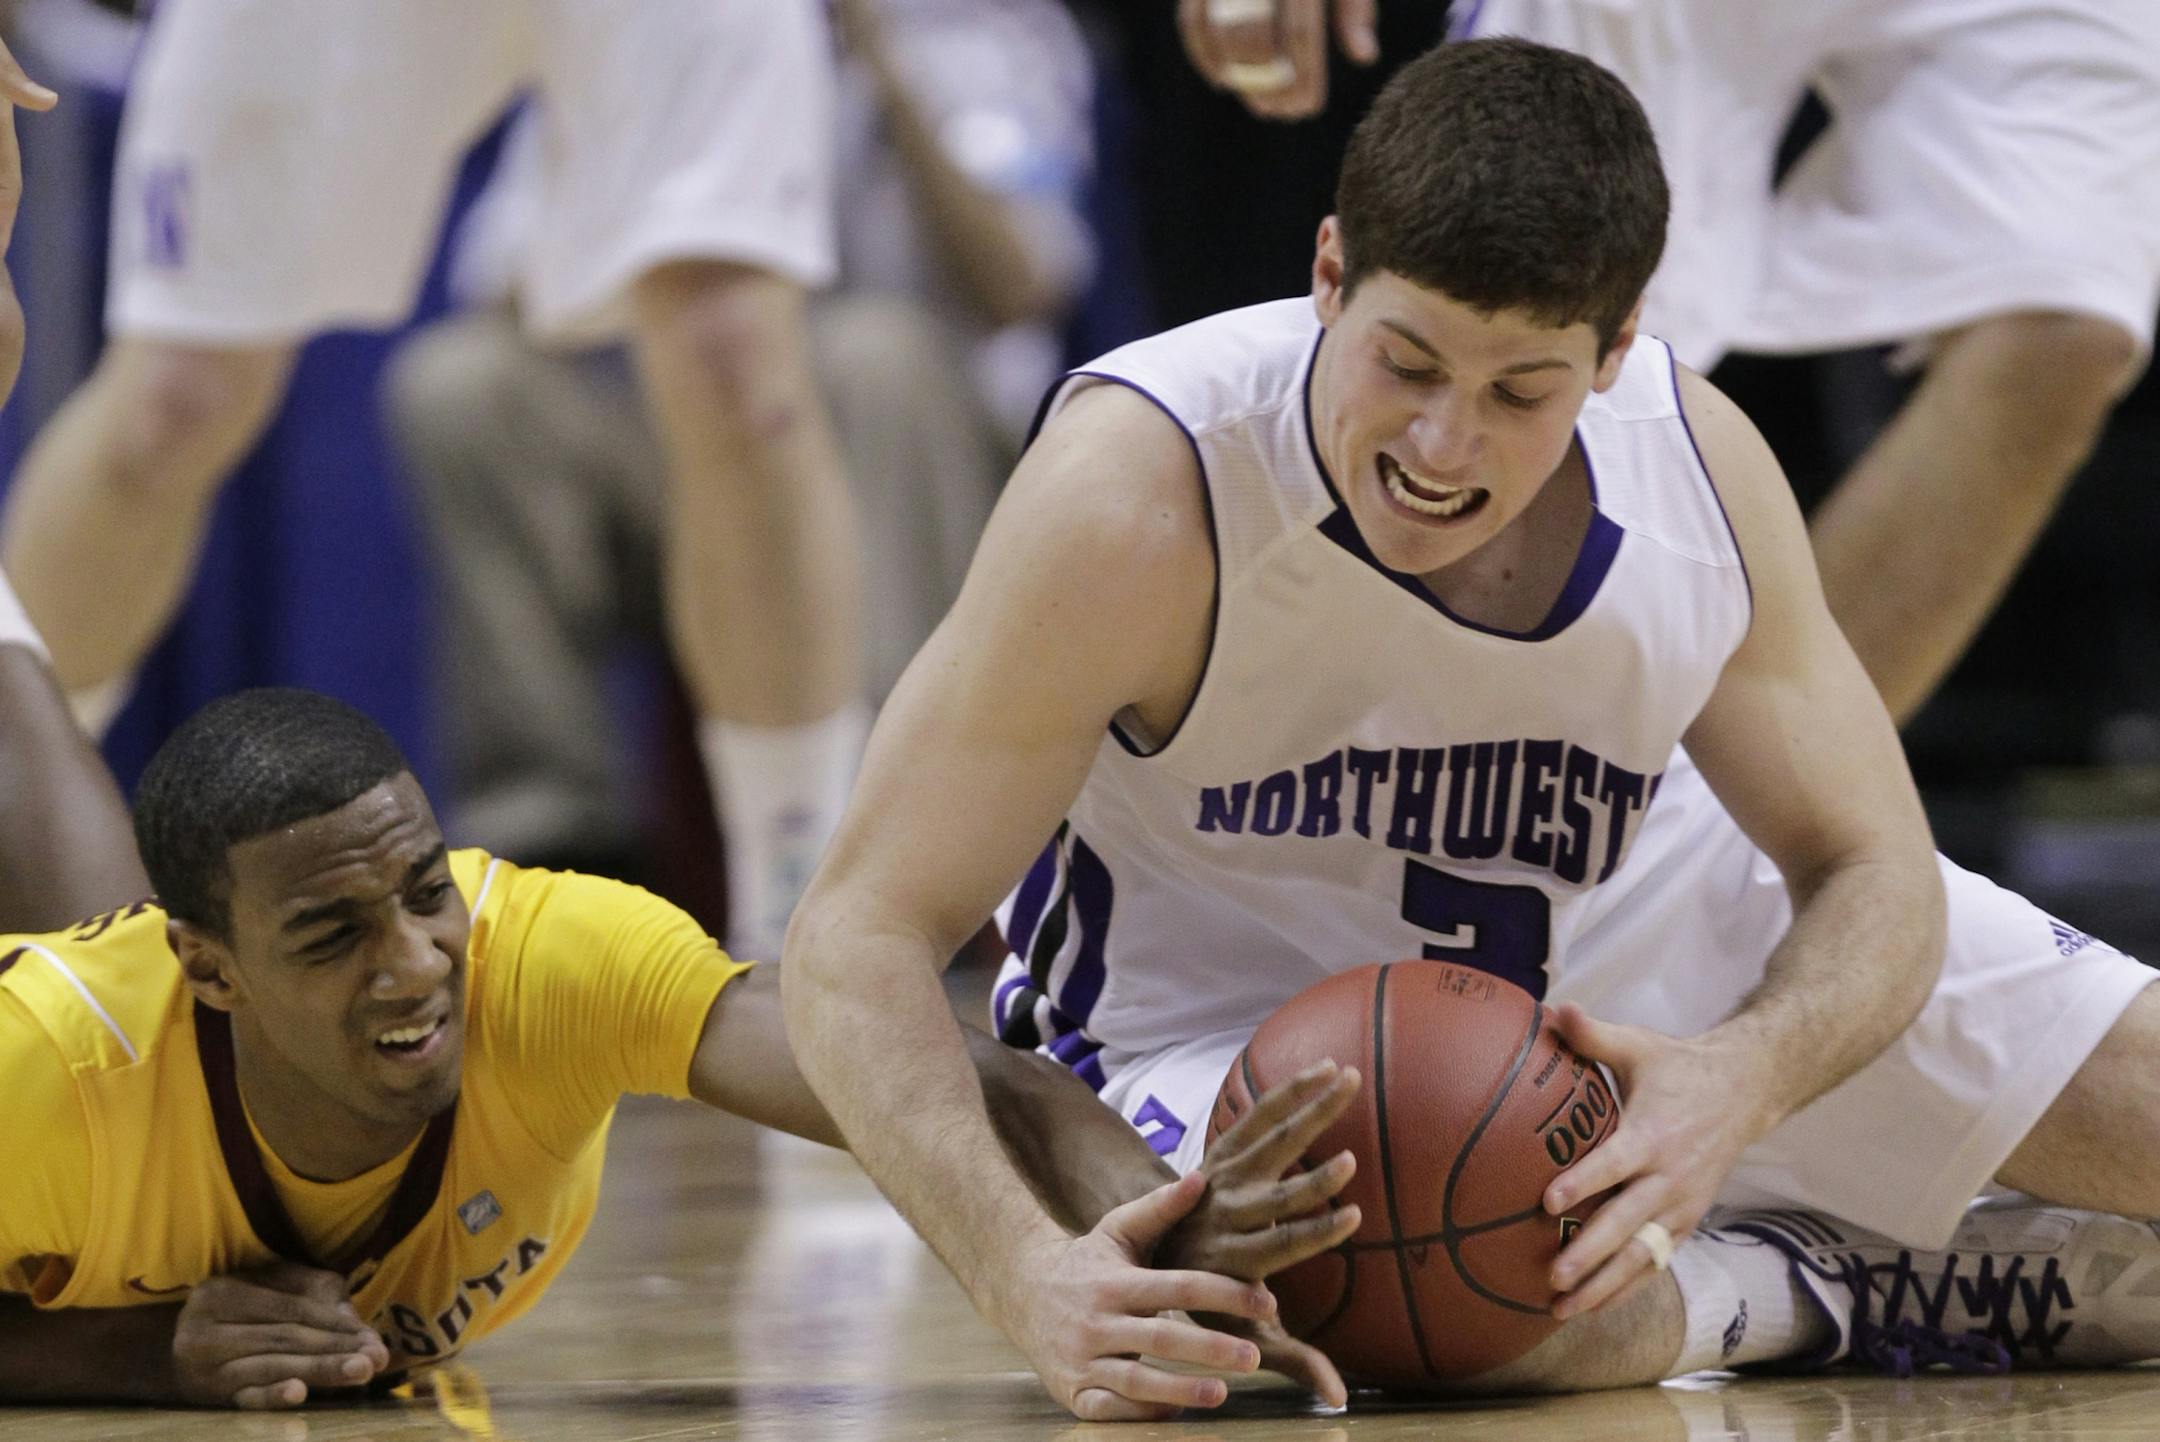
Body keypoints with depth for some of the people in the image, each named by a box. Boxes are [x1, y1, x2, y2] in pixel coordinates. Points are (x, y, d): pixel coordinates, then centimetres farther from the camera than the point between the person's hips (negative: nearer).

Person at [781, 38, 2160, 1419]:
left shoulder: (1704, 464, -20)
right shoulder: (1139, 491, -33)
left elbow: (1874, 872, -9)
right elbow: (862, 931, -31)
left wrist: (1742, 1080, -34)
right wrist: (1035, 1275, -49)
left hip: (1634, 950, 4)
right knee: (1538, 1306, -37)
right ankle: (1789, 1283, -3)